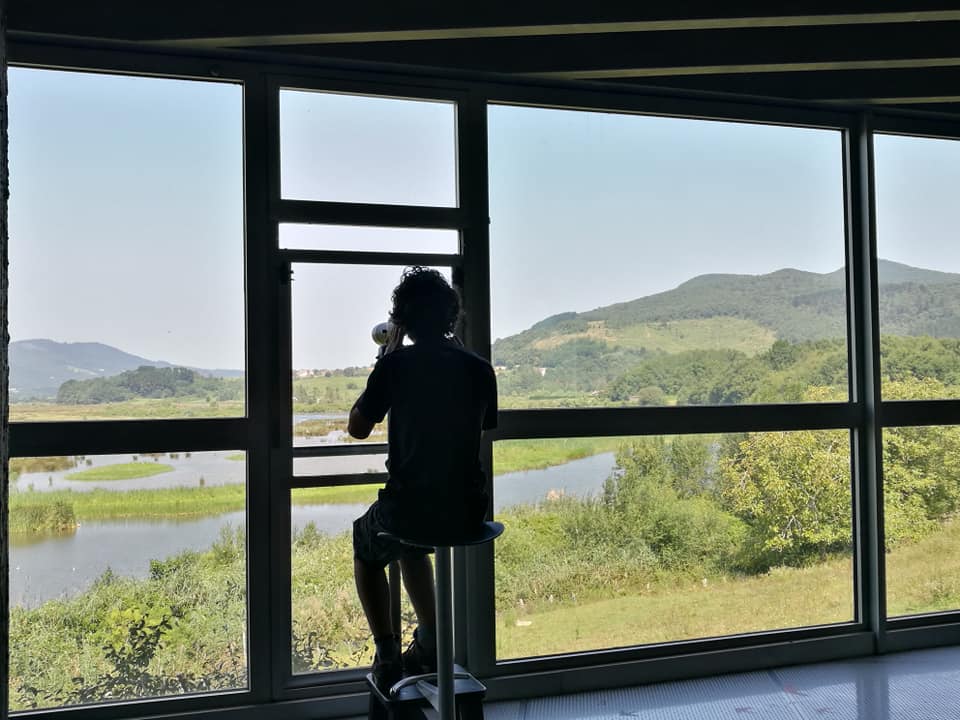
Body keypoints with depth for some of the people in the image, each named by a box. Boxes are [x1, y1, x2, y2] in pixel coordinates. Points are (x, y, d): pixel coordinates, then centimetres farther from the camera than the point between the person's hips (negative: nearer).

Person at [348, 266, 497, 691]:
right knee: (410, 543, 38)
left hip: (411, 508, -4)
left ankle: (388, 658, 22)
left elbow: (357, 429, 3)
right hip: (468, 514, 4)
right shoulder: (479, 369, 1)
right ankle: (429, 644, 30)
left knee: (366, 547, 31)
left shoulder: (395, 365, -10)